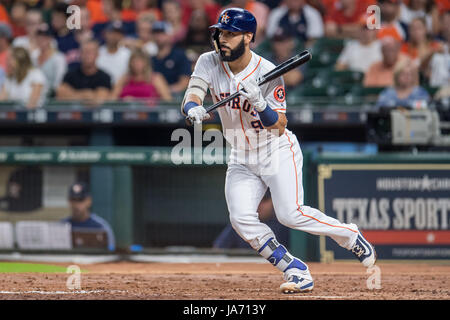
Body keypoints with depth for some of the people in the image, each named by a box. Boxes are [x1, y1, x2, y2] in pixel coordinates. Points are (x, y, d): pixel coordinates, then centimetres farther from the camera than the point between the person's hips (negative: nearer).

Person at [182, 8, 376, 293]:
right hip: (242, 160, 5)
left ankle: (351, 237, 4)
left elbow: (279, 126, -20)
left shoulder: (268, 73, -19)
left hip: (278, 153, -5)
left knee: (290, 214, -20)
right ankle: (297, 272, -5)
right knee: (241, 219, -15)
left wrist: (259, 102, -38)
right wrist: (194, 110, -43)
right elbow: (190, 98, -19)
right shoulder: (209, 63, -7)